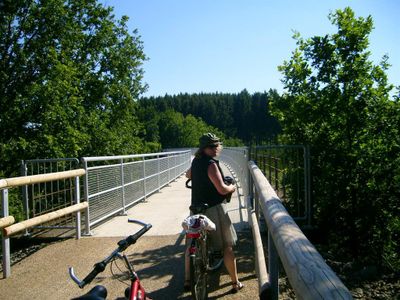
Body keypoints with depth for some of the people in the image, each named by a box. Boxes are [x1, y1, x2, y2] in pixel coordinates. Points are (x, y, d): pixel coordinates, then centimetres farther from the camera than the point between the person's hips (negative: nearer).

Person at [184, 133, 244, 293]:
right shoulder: (211, 164, -18)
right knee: (227, 246, 6)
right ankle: (235, 283, 14)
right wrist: (232, 187, -3)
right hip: (213, 209, -7)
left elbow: (188, 174, 29)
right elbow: (222, 189, -23)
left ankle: (187, 280, 28)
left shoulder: (196, 161, 7)